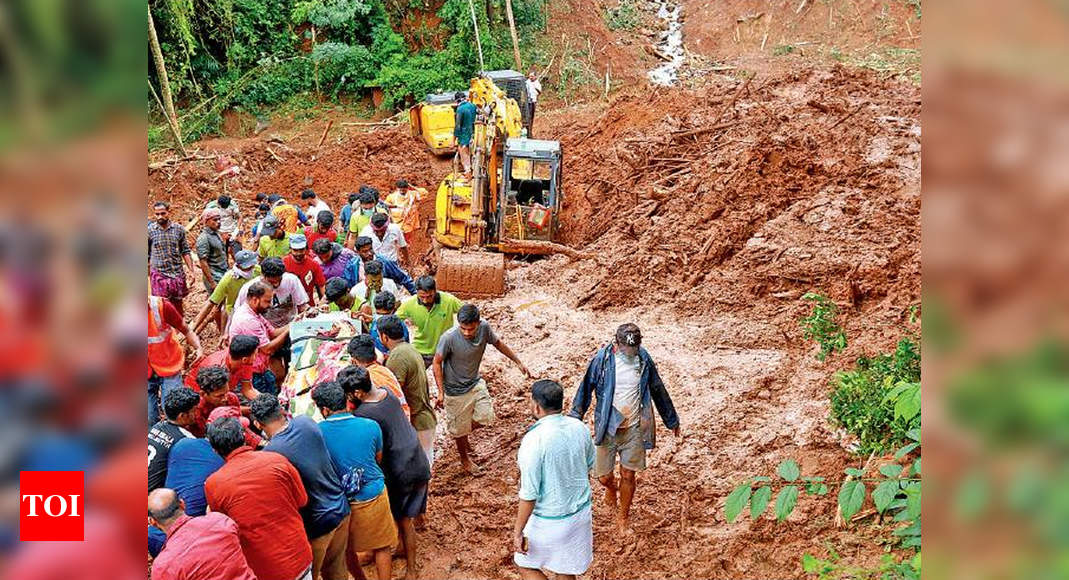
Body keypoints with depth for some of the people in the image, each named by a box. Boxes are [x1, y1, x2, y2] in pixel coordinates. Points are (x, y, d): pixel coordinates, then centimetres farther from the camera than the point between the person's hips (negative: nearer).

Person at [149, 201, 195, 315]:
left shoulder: (179, 229, 1)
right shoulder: (150, 230, -3)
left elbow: (185, 251, 6)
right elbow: (147, 255, 2)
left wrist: (191, 271, 0)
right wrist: (147, 275, 1)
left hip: (177, 273, 2)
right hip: (159, 274, -2)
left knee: (178, 304, 11)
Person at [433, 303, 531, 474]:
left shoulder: (484, 327, -18)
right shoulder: (448, 338, -31)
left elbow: (498, 343, 3)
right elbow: (437, 363, -17)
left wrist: (518, 362, 7)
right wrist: (441, 392, -18)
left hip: (476, 383, 4)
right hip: (456, 391, -4)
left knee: (486, 418, 3)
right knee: (460, 429, 10)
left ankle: (461, 433, 35)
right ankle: (465, 460, 39)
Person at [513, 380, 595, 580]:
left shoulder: (534, 440, -27)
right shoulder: (579, 427, -7)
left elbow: (529, 494, -24)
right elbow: (589, 466, 10)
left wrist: (518, 531, -14)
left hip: (548, 521, -6)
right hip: (581, 512, 6)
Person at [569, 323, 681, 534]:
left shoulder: (644, 359, -5)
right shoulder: (602, 359, -12)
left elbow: (658, 390, 7)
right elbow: (585, 389, -4)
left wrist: (672, 420, 17)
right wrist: (574, 418, -8)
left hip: (634, 428, 1)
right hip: (607, 428, -1)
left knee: (628, 475, 6)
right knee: (604, 476, 7)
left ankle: (623, 517, 28)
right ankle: (611, 487, 44)